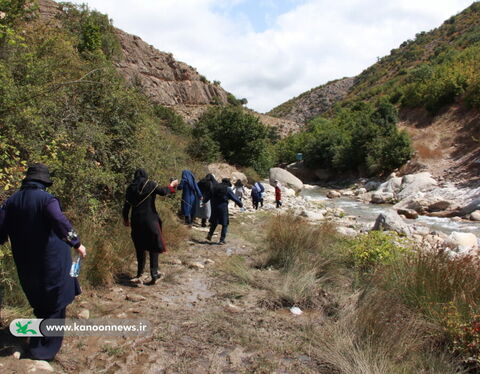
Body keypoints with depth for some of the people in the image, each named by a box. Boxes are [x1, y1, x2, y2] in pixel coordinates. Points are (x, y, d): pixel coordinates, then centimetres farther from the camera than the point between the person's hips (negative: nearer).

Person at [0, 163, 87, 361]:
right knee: (55, 306, 8)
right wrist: (76, 243, -26)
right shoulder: (46, 199, -16)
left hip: (26, 265, 6)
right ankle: (44, 350, 11)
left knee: (40, 304, 25)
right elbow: (60, 222, -32)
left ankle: (37, 344, 41)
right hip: (51, 263, -6)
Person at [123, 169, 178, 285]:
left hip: (136, 221, 4)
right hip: (150, 220, -3)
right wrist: (171, 185, 16)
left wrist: (125, 219, 20)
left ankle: (140, 273, 25)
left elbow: (126, 205, 6)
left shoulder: (130, 188, 4)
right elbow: (163, 192, -2)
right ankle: (154, 275, -1)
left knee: (140, 247, 17)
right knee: (153, 247, 3)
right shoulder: (150, 184, -6)